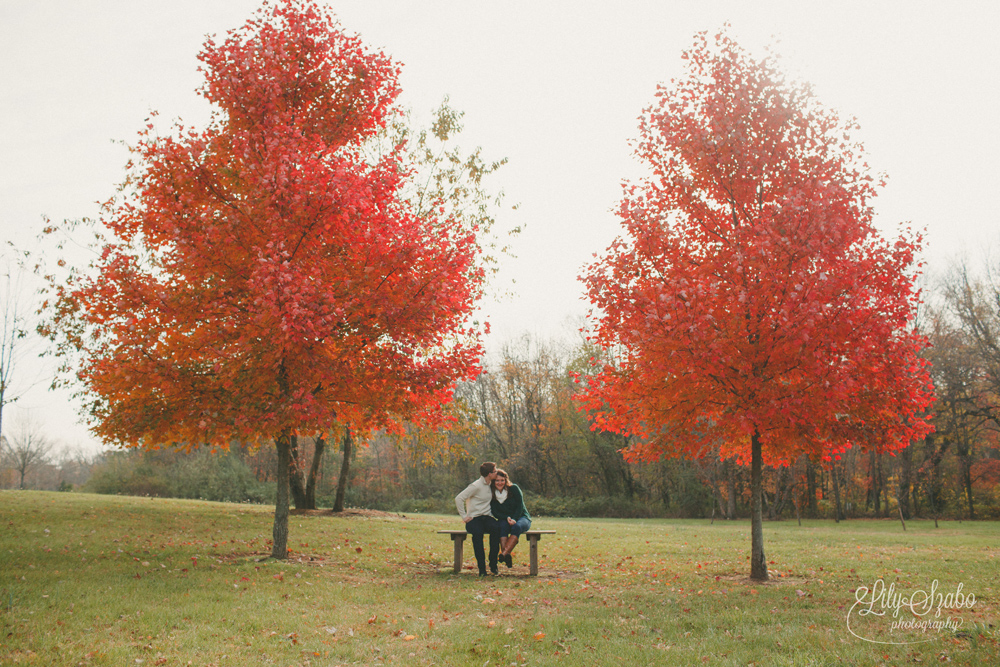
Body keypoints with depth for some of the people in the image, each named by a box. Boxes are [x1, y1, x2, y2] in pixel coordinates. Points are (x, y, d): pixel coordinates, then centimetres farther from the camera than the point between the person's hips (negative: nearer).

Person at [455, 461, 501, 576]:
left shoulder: (490, 485, 14)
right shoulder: (476, 486, -9)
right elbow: (458, 499, -11)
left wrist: (492, 514, 13)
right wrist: (464, 516, -11)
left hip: (487, 517, 5)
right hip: (474, 518, -5)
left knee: (496, 528, -31)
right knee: (477, 533, -38)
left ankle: (493, 564, -24)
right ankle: (482, 568, -29)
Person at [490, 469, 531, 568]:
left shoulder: (514, 488, -6)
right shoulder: (491, 493, -1)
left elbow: (520, 506, -9)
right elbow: (495, 513, -4)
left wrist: (514, 519, -24)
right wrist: (507, 519, -20)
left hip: (521, 518, -1)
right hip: (504, 519, 1)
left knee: (517, 527, -37)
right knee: (502, 526, -35)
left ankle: (503, 554, -48)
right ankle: (507, 557, -49)